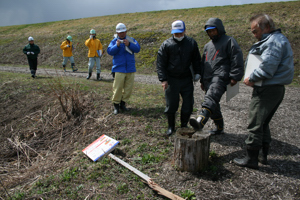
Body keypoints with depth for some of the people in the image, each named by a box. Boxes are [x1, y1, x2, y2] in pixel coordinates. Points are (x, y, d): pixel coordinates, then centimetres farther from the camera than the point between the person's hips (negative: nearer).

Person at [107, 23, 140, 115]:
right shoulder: (114, 41, 6)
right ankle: (116, 104, 8)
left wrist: (129, 44, -17)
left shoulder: (131, 40, 11)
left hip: (130, 69, 3)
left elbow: (138, 49, -3)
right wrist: (117, 46, -20)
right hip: (119, 69, -2)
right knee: (117, 87, -6)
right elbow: (109, 51, -6)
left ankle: (123, 103, 20)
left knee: (128, 88, 5)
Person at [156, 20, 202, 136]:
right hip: (171, 80, -2)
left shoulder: (191, 43, 5)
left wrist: (197, 73, 5)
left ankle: (184, 125, 27)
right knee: (171, 105, 6)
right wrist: (163, 79, -12)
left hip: (187, 79, 2)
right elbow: (160, 63, -5)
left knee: (188, 104, 7)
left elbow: (197, 60, 15)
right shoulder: (166, 44, -3)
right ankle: (171, 127, 24)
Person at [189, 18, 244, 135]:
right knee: (214, 105, 13)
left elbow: (237, 59, -6)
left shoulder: (229, 41, 4)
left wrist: (234, 77, -14)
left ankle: (200, 122, -52)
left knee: (210, 98, -31)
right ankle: (219, 127, 27)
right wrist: (202, 80, 27)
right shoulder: (207, 46, 27)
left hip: (220, 78, -8)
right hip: (208, 79, 9)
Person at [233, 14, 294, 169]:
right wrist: (254, 79, 9)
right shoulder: (278, 39, 19)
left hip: (267, 90, -11)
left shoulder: (273, 41, -15)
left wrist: (251, 79, -10)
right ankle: (263, 156, 28)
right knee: (263, 123, 18)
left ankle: (251, 159, 5)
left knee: (255, 124, -4)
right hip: (276, 88, 11)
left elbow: (267, 67, -24)